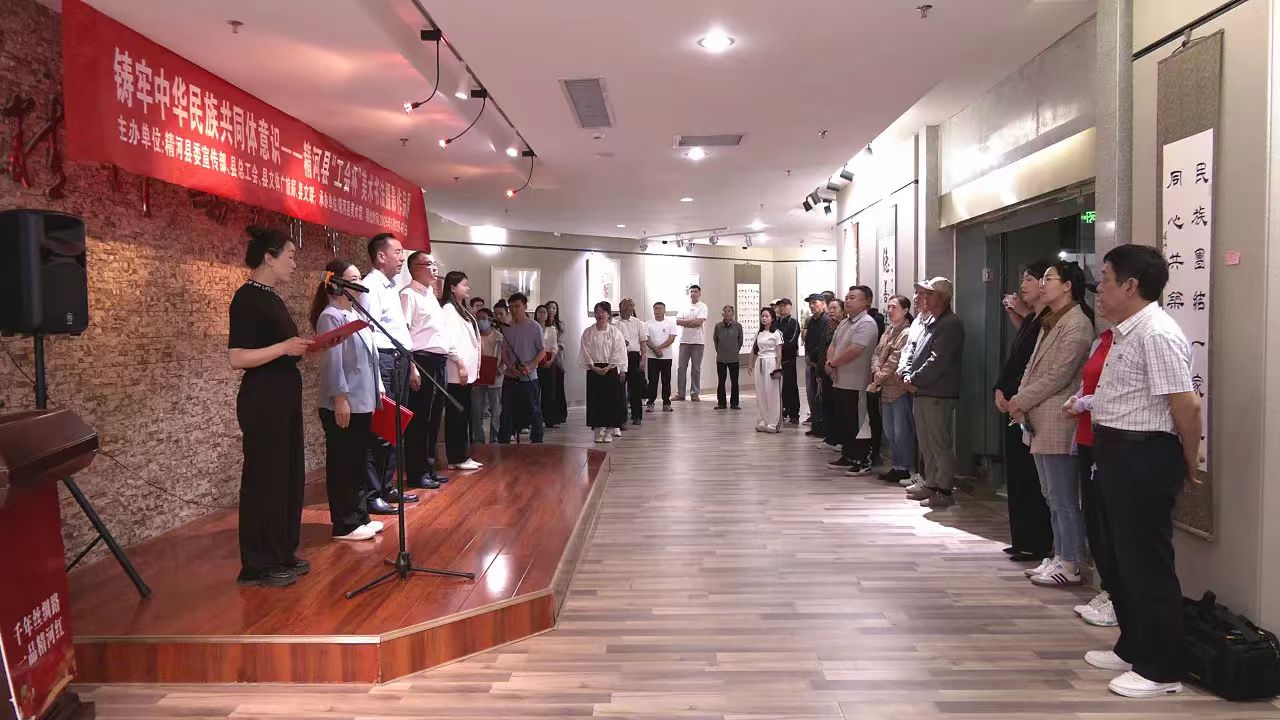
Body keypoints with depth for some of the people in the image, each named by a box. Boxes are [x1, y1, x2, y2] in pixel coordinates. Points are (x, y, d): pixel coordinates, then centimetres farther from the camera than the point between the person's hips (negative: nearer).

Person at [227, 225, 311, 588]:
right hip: (262, 401, -10)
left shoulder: (271, 298, 13)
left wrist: (306, 347, 8)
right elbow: (236, 358, -21)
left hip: (285, 397, 10)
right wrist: (284, 348, -28)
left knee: (289, 475, 13)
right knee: (265, 479, -1)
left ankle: (282, 554, 25)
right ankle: (258, 565, 10)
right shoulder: (247, 299, -14)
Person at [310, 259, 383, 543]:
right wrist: (340, 398, -19)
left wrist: (378, 389, 17)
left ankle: (359, 517, 25)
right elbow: (332, 361, -17)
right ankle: (345, 525, 7)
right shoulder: (331, 317, -11)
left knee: (358, 463, 15)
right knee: (342, 465, 0)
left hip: (363, 402, 9)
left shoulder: (355, 315, 16)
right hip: (343, 405, -9)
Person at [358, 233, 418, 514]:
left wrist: (411, 365, 22)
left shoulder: (392, 287, 19)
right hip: (382, 360, -10)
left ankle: (387, 487, 24)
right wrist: (375, 379, -21)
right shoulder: (370, 287, -10)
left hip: (400, 361, 10)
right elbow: (367, 334, -17)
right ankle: (370, 495, 1)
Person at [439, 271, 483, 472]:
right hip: (457, 372, -9)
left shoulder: (463, 310, 20)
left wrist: (472, 367, 15)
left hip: (467, 371, 9)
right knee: (456, 415, -5)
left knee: (464, 415, 10)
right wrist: (460, 365, -19)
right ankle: (457, 458, -1)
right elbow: (450, 339, -17)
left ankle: (463, 455, 14)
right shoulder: (449, 309, -8)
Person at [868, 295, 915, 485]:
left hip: (900, 388, -9)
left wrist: (880, 378, -11)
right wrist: (876, 373, -6)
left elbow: (895, 359, -16)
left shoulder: (907, 333, -12)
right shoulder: (888, 332, 17)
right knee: (889, 431, 14)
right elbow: (877, 354, 11)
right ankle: (897, 466, 23)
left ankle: (904, 468, 4)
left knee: (902, 430, -4)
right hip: (886, 388, 9)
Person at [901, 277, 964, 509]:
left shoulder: (951, 324, -11)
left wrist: (915, 379, -13)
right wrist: (906, 375, -1)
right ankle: (931, 483, 25)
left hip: (938, 394, -9)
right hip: (921, 392, 9)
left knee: (940, 443, -5)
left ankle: (944, 491, 1)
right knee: (925, 442, 15)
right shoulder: (928, 322, 19)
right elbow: (909, 349, 15)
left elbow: (937, 361, -19)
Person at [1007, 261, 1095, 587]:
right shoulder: (1050, 322, 18)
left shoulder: (1077, 323, -12)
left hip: (1058, 423, -10)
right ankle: (1059, 556, 25)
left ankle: (1070, 565, 8)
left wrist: (1022, 401, -11)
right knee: (1052, 496, 15)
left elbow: (1058, 375, -17)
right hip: (1038, 421, 10)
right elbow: (1032, 366, 16)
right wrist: (1020, 400, 0)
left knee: (1064, 499, -1)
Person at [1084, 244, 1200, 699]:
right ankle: (1133, 649, 34)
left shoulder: (1157, 335, -19)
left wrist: (1190, 466, -11)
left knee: (1147, 563, 0)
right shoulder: (1127, 332, 12)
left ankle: (1161, 670, 14)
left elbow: (1186, 404, -21)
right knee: (1122, 558, 19)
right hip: (1119, 453, 10)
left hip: (1143, 457, -10)